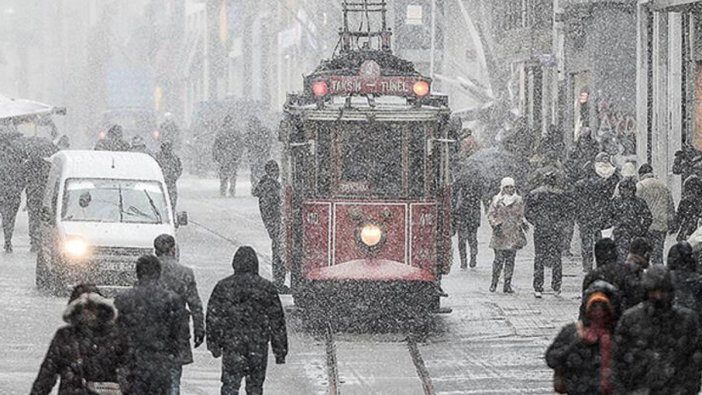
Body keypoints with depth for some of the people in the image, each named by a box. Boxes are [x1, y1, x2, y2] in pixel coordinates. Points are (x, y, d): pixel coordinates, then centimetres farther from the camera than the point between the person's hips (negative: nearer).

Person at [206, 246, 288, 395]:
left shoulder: (223, 287, 0)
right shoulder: (267, 288, 0)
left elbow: (213, 317, 1)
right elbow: (277, 321, 3)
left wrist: (213, 345, 9)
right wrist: (280, 350, 9)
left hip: (231, 344, -1)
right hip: (258, 346, 1)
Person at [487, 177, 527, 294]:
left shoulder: (518, 201, 10)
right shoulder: (497, 200, 2)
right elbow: (490, 214, 2)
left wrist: (523, 223, -1)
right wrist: (495, 225, -13)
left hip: (514, 235, 2)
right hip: (500, 233, -2)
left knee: (510, 260, 1)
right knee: (499, 259, -6)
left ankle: (508, 284, 6)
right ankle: (494, 282, 10)